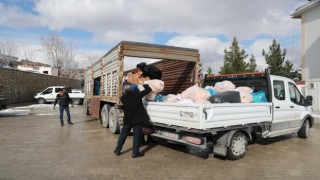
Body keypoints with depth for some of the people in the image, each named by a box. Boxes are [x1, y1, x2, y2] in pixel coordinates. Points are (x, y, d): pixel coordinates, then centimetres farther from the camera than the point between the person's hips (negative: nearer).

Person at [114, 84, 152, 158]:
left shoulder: (122, 98, -5)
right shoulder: (137, 95, -11)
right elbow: (148, 89, -6)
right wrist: (144, 84, 14)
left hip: (127, 119, 3)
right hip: (138, 118, -3)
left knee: (123, 134, 15)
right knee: (137, 134, 2)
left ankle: (117, 150, 23)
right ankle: (135, 152, 5)